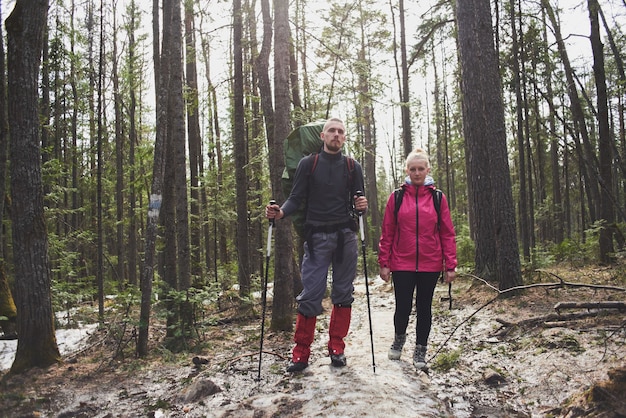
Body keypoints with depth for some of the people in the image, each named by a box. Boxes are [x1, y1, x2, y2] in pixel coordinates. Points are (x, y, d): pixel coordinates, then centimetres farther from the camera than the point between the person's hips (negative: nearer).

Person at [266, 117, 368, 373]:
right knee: (310, 295, -5)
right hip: (317, 237, -2)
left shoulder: (353, 167, 9)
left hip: (345, 237, 2)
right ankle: (301, 354, 6)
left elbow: (357, 203, 10)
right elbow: (296, 198, 0)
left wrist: (361, 206, -13)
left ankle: (337, 348, 21)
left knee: (343, 293, 7)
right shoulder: (308, 164, 5)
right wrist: (281, 212, -20)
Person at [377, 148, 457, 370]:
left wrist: (450, 265, -1)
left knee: (424, 307, 10)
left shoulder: (438, 198, 3)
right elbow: (387, 233, 2)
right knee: (403, 307, 2)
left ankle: (420, 349, 27)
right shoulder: (396, 197, 1)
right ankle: (399, 337, 33)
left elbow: (447, 233, 3)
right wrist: (384, 262, -2)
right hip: (402, 264, -1)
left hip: (430, 264, 1)